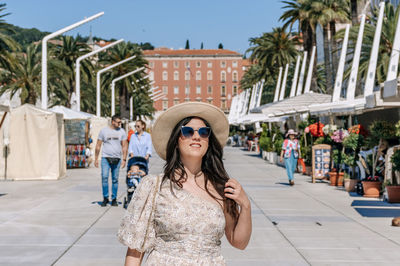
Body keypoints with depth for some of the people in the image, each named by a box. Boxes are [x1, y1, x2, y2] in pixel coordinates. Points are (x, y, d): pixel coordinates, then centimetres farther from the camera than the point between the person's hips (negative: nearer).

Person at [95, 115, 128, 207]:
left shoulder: (122, 131, 8)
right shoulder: (103, 130, 4)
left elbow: (124, 146, 8)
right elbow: (98, 146, 8)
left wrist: (124, 159, 0)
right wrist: (96, 158, 4)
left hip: (117, 159, 1)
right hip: (105, 158, -1)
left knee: (115, 179, 3)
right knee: (104, 177, -12)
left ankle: (114, 199, 13)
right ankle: (105, 198, 0)